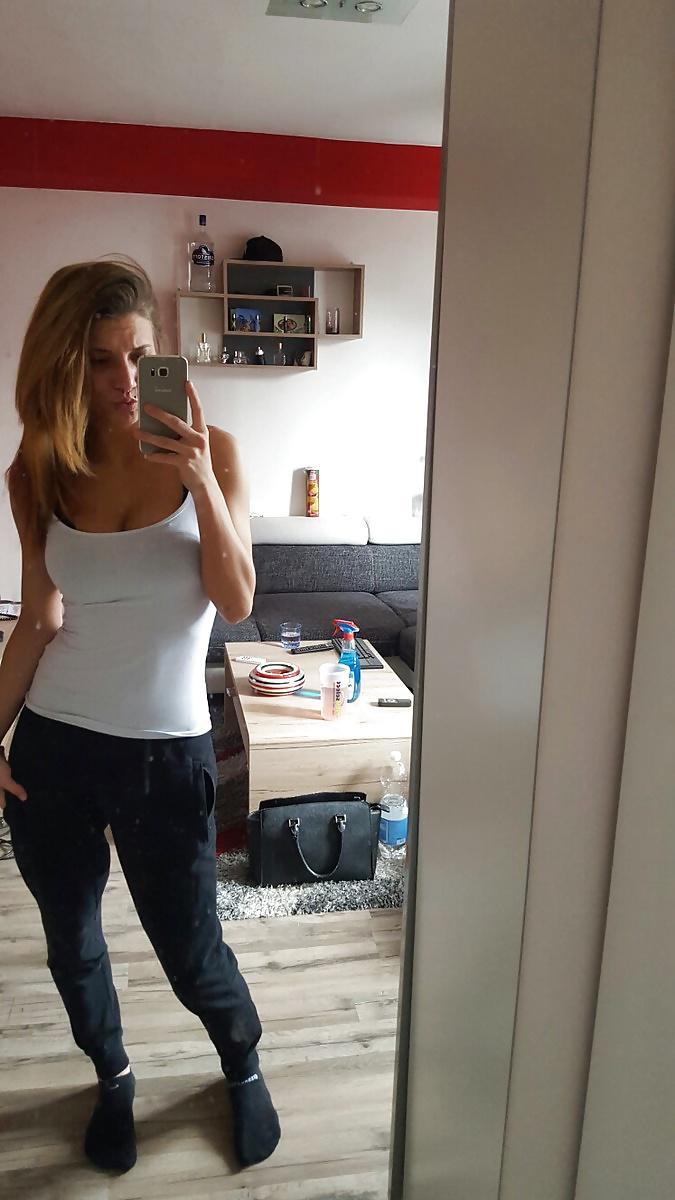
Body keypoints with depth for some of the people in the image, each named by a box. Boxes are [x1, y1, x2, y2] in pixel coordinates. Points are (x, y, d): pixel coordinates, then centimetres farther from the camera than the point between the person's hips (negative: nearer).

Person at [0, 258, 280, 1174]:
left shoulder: (209, 453, -7)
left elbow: (236, 601, -14)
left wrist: (202, 481, -26)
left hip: (167, 753, -2)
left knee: (191, 953, 11)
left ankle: (243, 1066, 45)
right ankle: (112, 1077, 50)